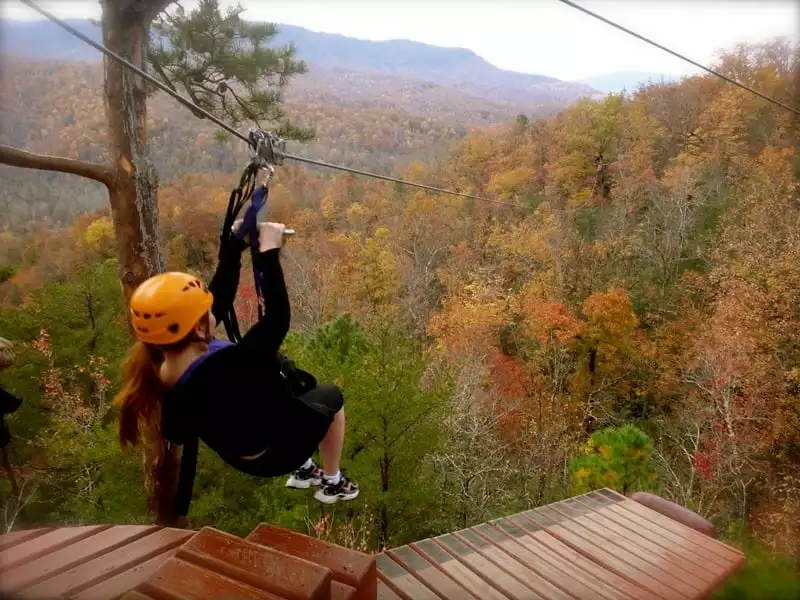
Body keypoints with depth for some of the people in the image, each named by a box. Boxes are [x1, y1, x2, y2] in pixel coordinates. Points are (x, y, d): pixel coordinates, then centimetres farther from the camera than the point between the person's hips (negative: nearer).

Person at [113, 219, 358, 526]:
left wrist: (235, 245, -10)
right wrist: (269, 252, -29)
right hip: (280, 448, -7)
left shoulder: (161, 371, -17)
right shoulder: (225, 367, -43)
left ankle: (302, 471, 43)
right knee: (331, 397, 21)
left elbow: (220, 298, -11)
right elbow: (278, 319, -36)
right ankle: (333, 484, 38)